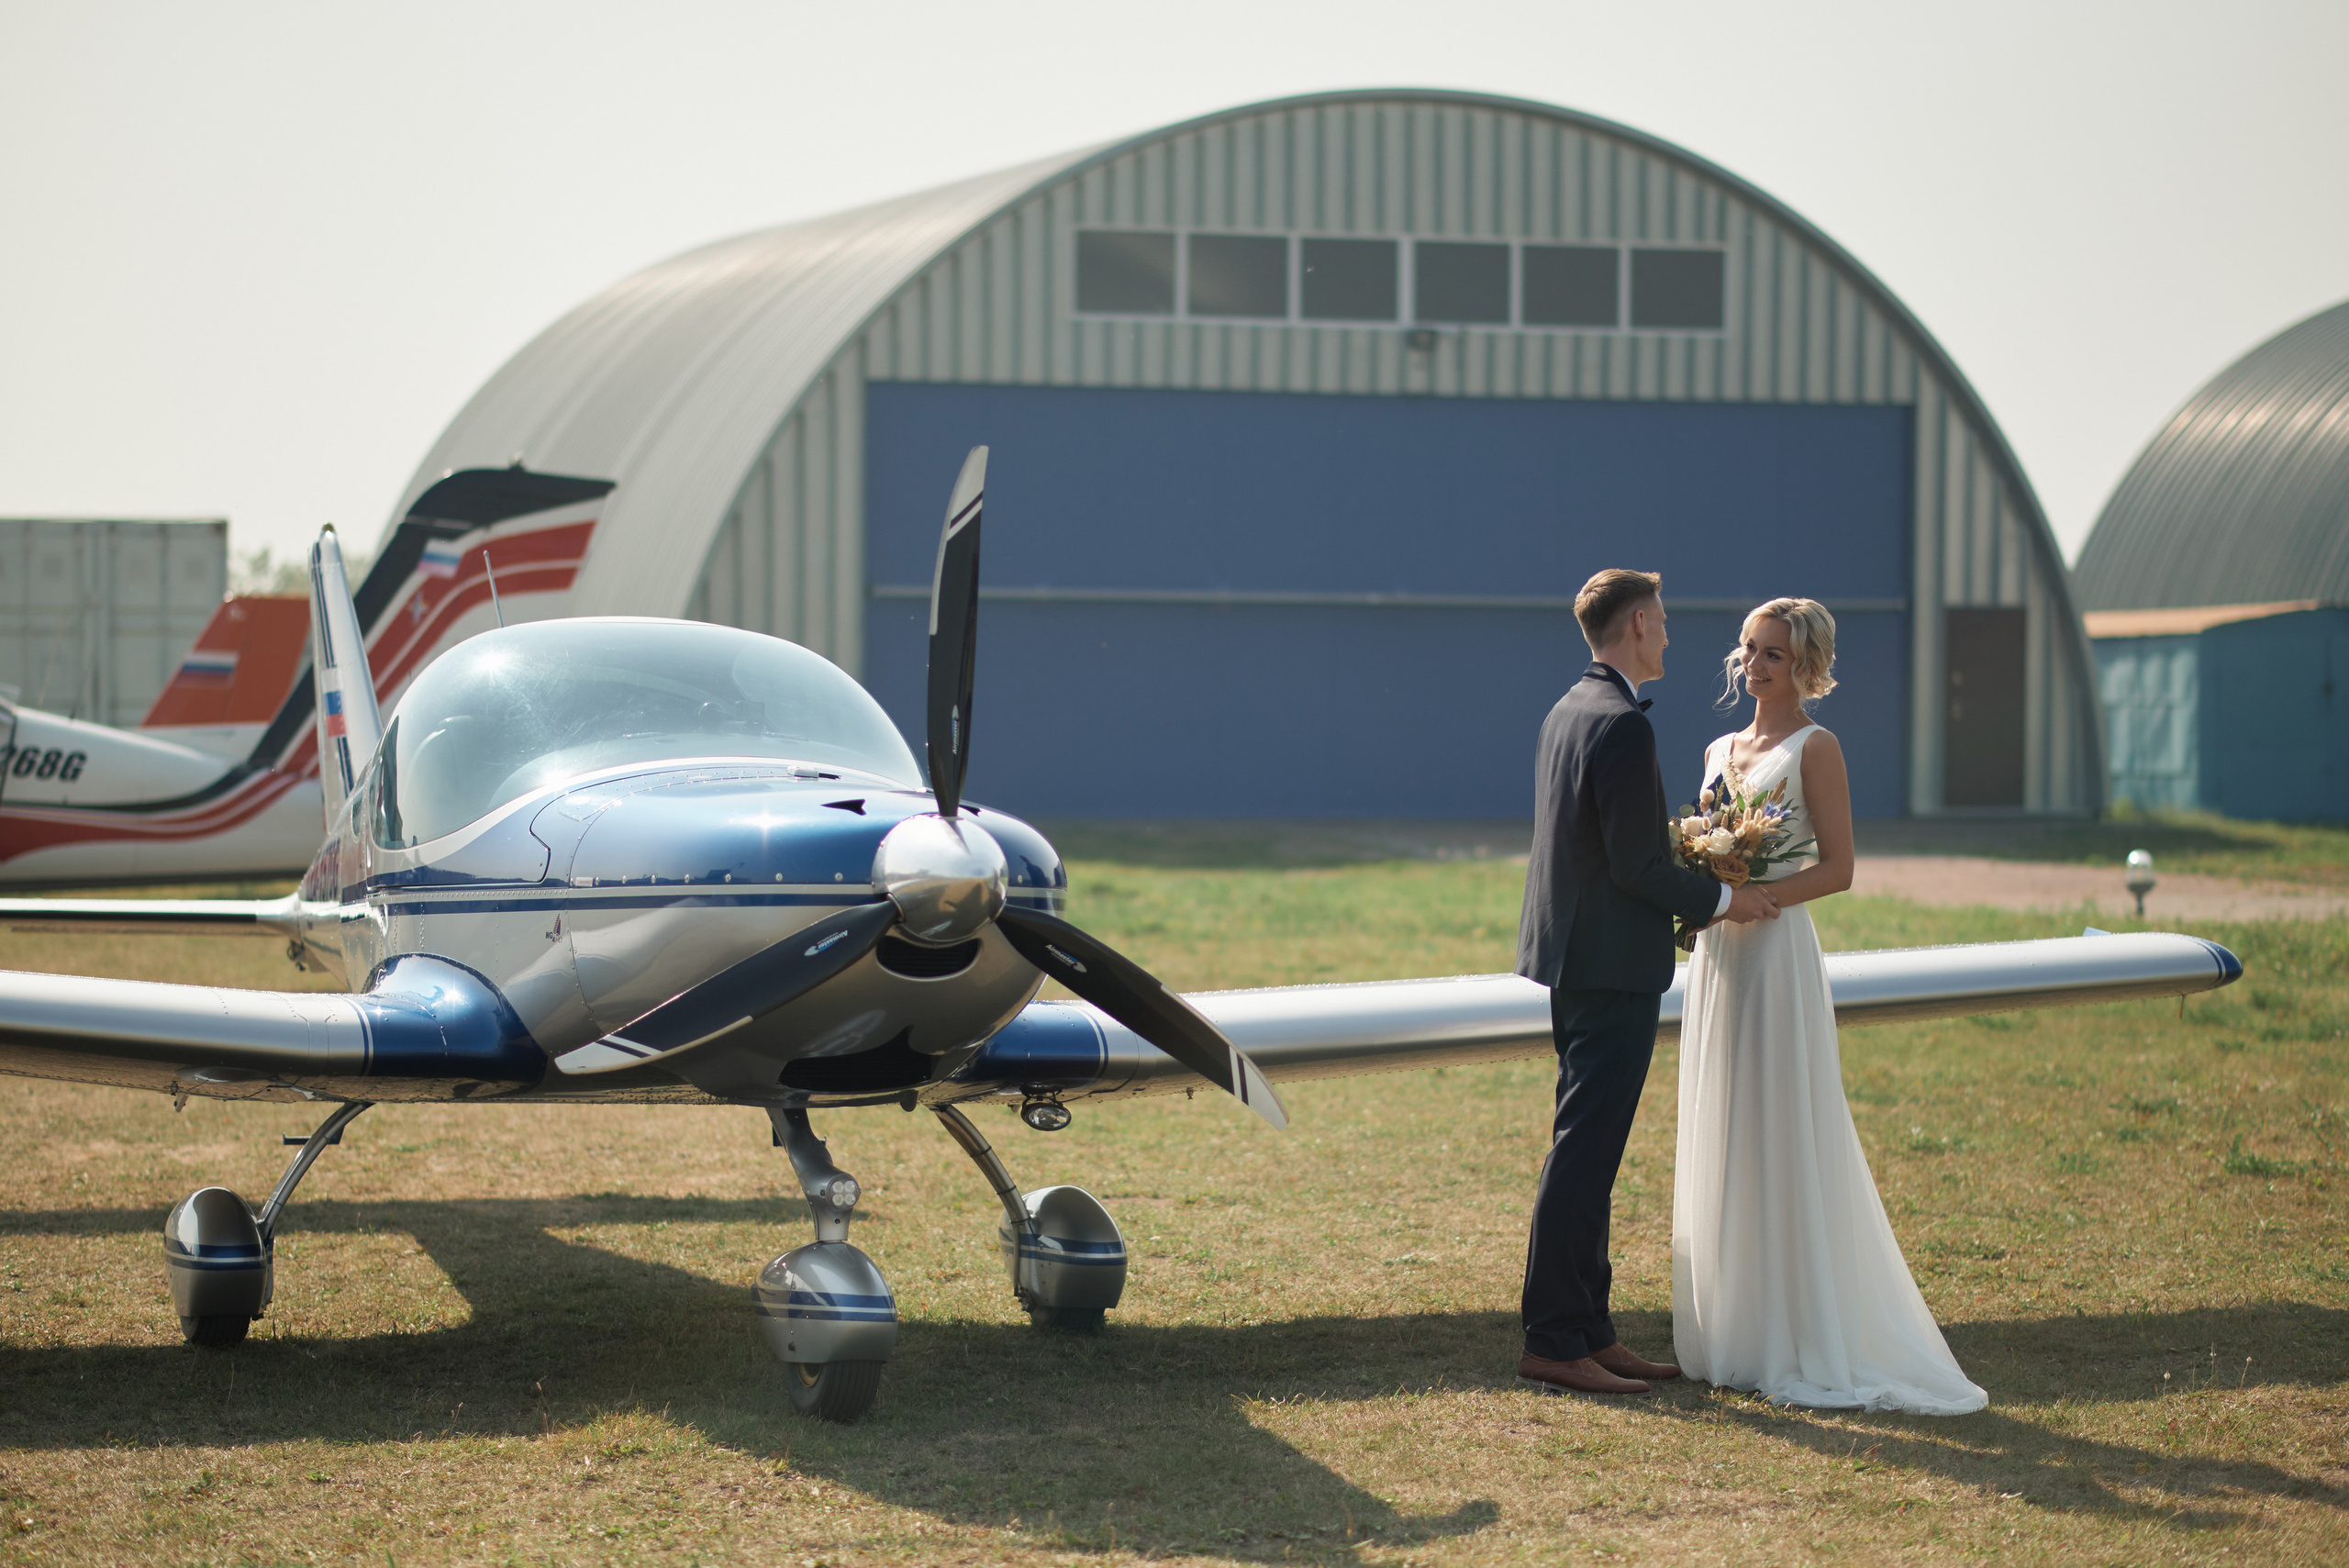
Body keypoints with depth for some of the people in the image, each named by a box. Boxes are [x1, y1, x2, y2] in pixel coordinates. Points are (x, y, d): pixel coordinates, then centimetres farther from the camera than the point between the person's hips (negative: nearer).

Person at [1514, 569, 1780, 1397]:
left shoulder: (1567, 710, 12)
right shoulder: (1623, 725, -18)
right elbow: (1635, 865, -20)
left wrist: (1690, 850, 15)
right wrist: (1721, 899, -8)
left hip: (1568, 955, 10)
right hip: (1612, 965, -10)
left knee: (1586, 1151, 14)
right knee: (1583, 1154, -7)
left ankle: (1588, 1330, 19)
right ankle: (1553, 1341, -4)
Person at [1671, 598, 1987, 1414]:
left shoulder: (1814, 749, -6)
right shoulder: (1721, 749, 15)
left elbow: (1837, 869, -12)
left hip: (1776, 954, -8)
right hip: (1718, 958, 8)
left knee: (1781, 1145, -6)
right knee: (1719, 1143, 8)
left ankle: (1802, 1345, -2)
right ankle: (1732, 1332, 14)